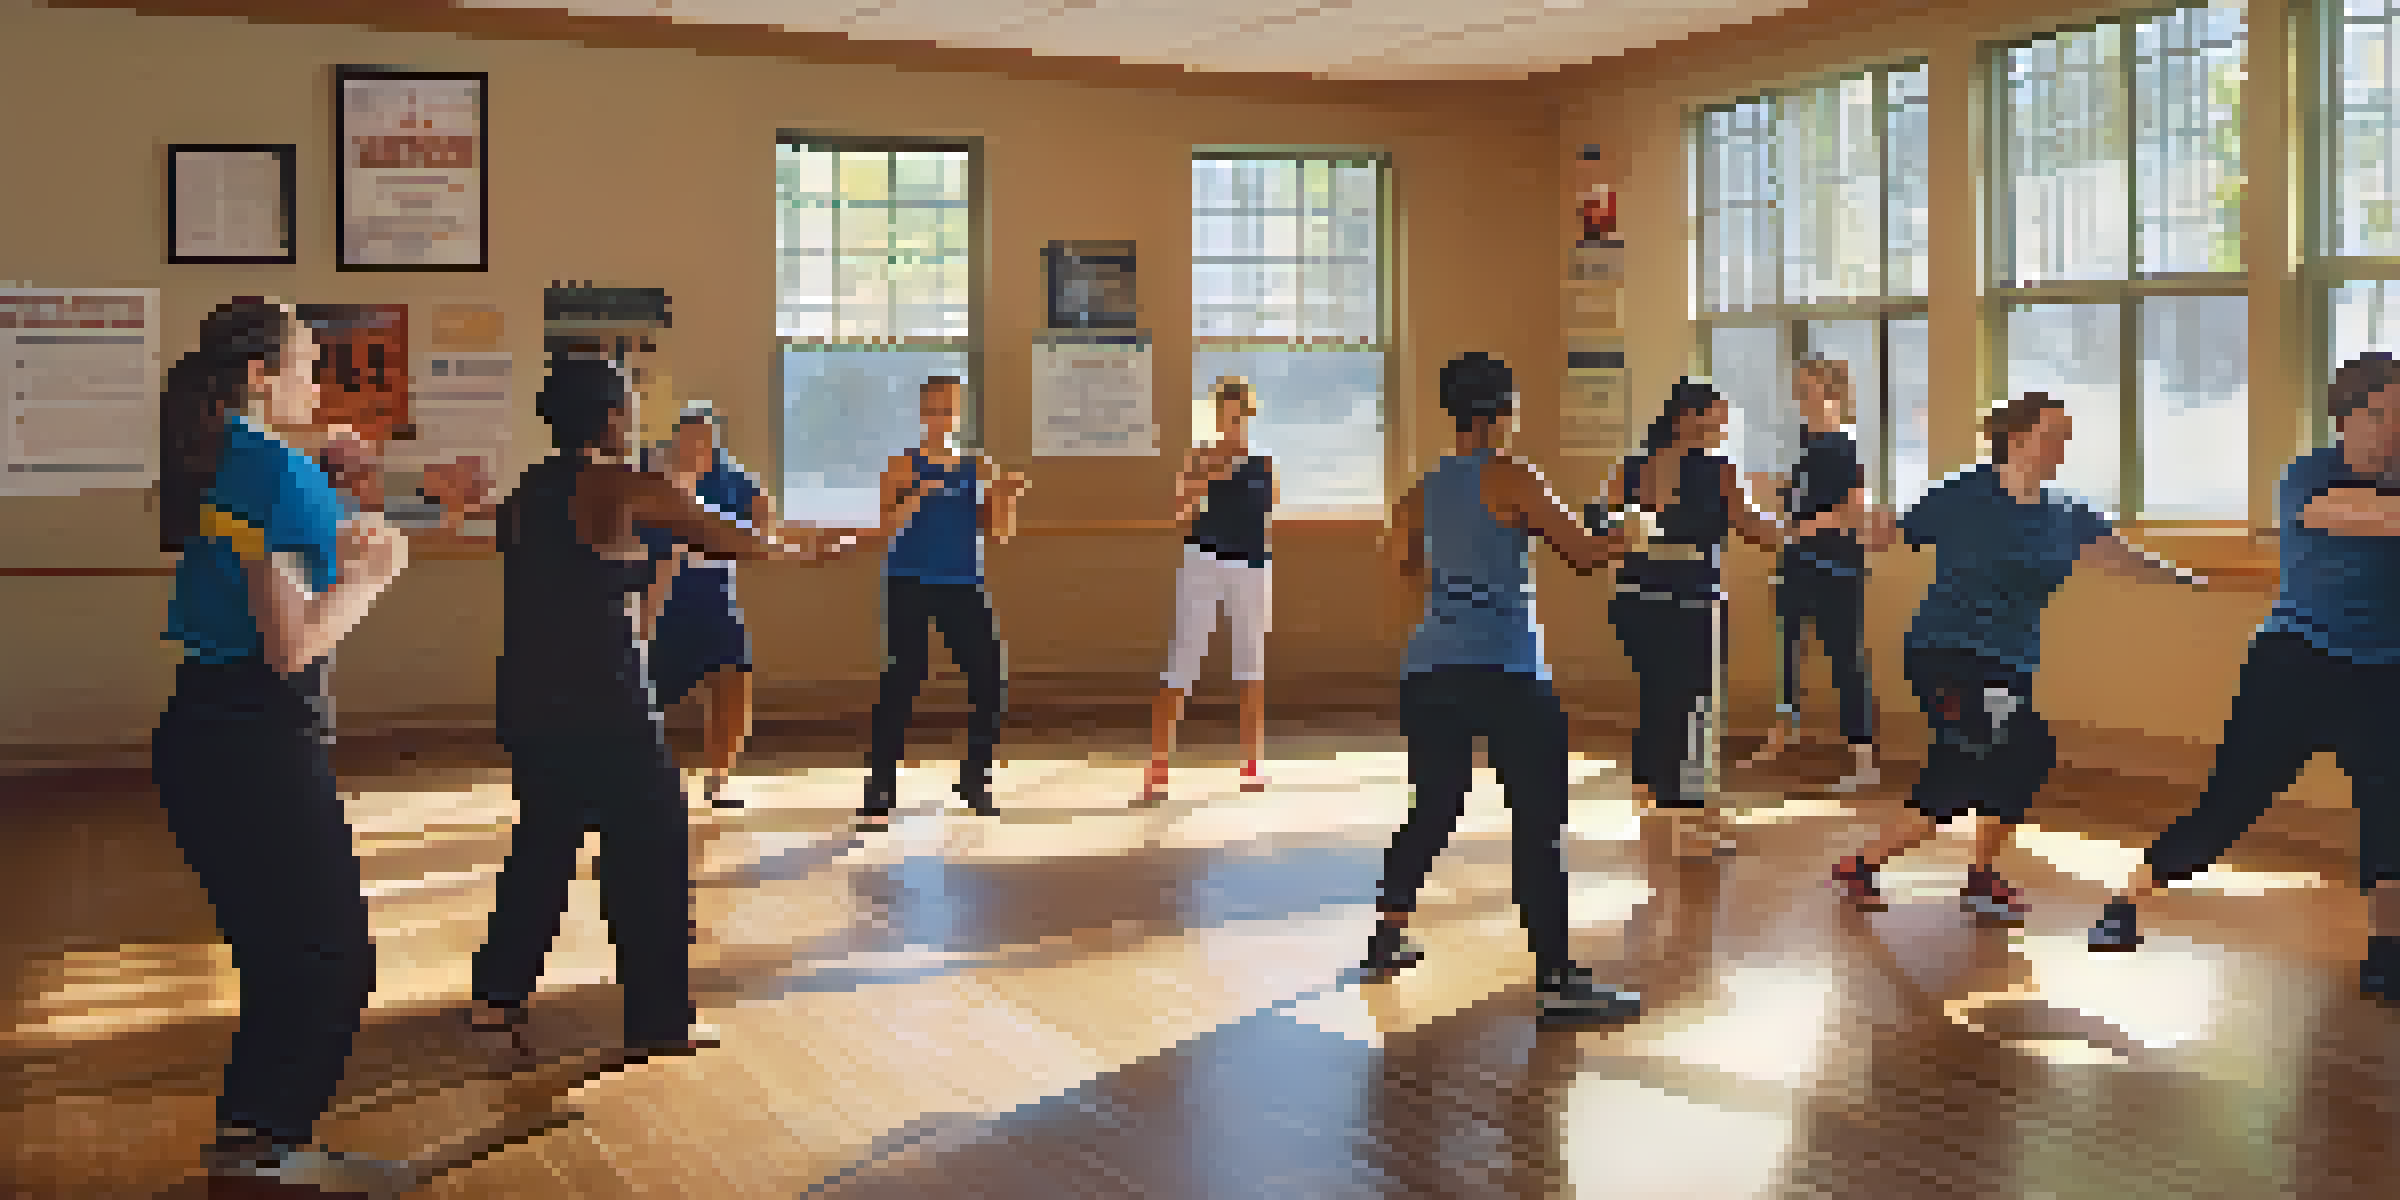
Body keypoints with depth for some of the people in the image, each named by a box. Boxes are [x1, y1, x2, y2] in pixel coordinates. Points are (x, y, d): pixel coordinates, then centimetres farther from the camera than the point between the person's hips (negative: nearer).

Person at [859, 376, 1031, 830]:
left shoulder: (978, 469, 7)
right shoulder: (903, 466, -1)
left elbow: (999, 533, 6)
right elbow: (886, 533, -8)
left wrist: (1007, 496, -11)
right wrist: (915, 497, -22)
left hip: (964, 587, 3)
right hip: (911, 586, -3)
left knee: (990, 680, -1)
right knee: (900, 687, -6)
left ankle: (976, 782, 14)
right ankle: (879, 793, 0)